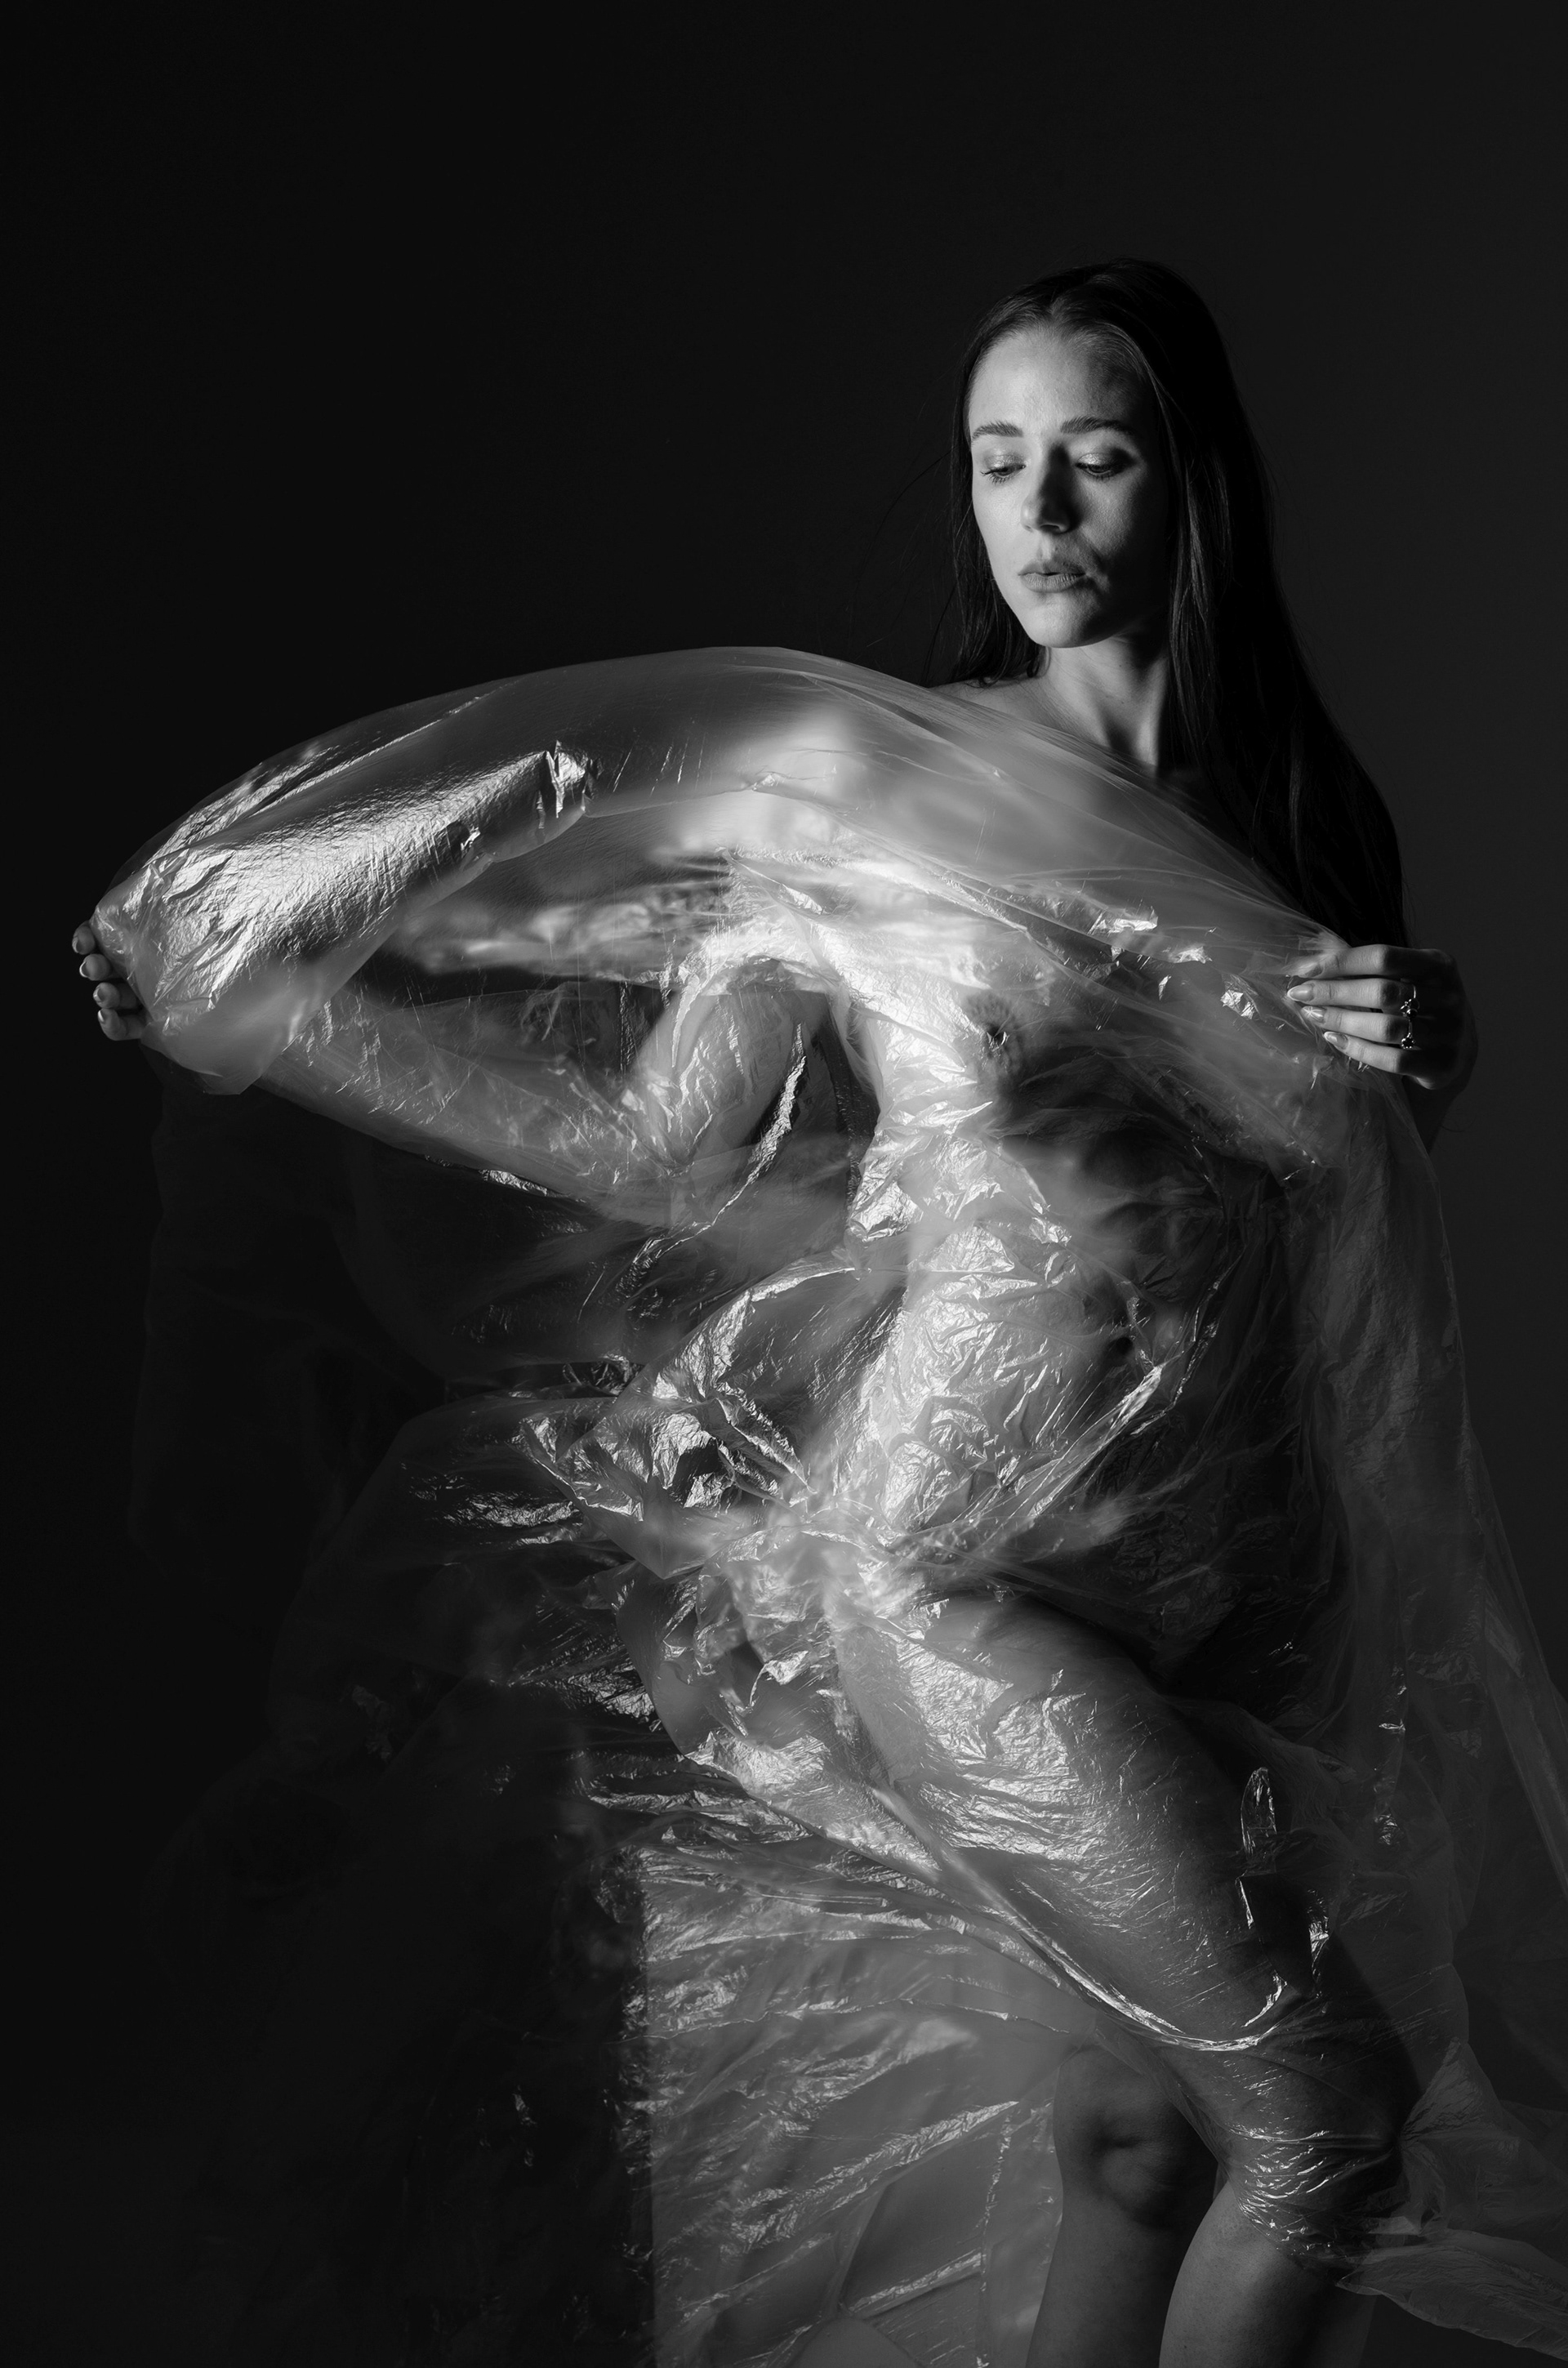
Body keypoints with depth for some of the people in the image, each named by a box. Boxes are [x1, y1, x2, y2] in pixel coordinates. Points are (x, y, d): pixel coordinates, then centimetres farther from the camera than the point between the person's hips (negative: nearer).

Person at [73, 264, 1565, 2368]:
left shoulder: (1295, 796, 6)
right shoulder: (872, 774, -7)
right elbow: (658, 1144, -2)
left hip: (1237, 1556, 5)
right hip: (977, 1557, -5)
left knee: (1151, 2135, 9)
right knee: (1323, 2121, -4)